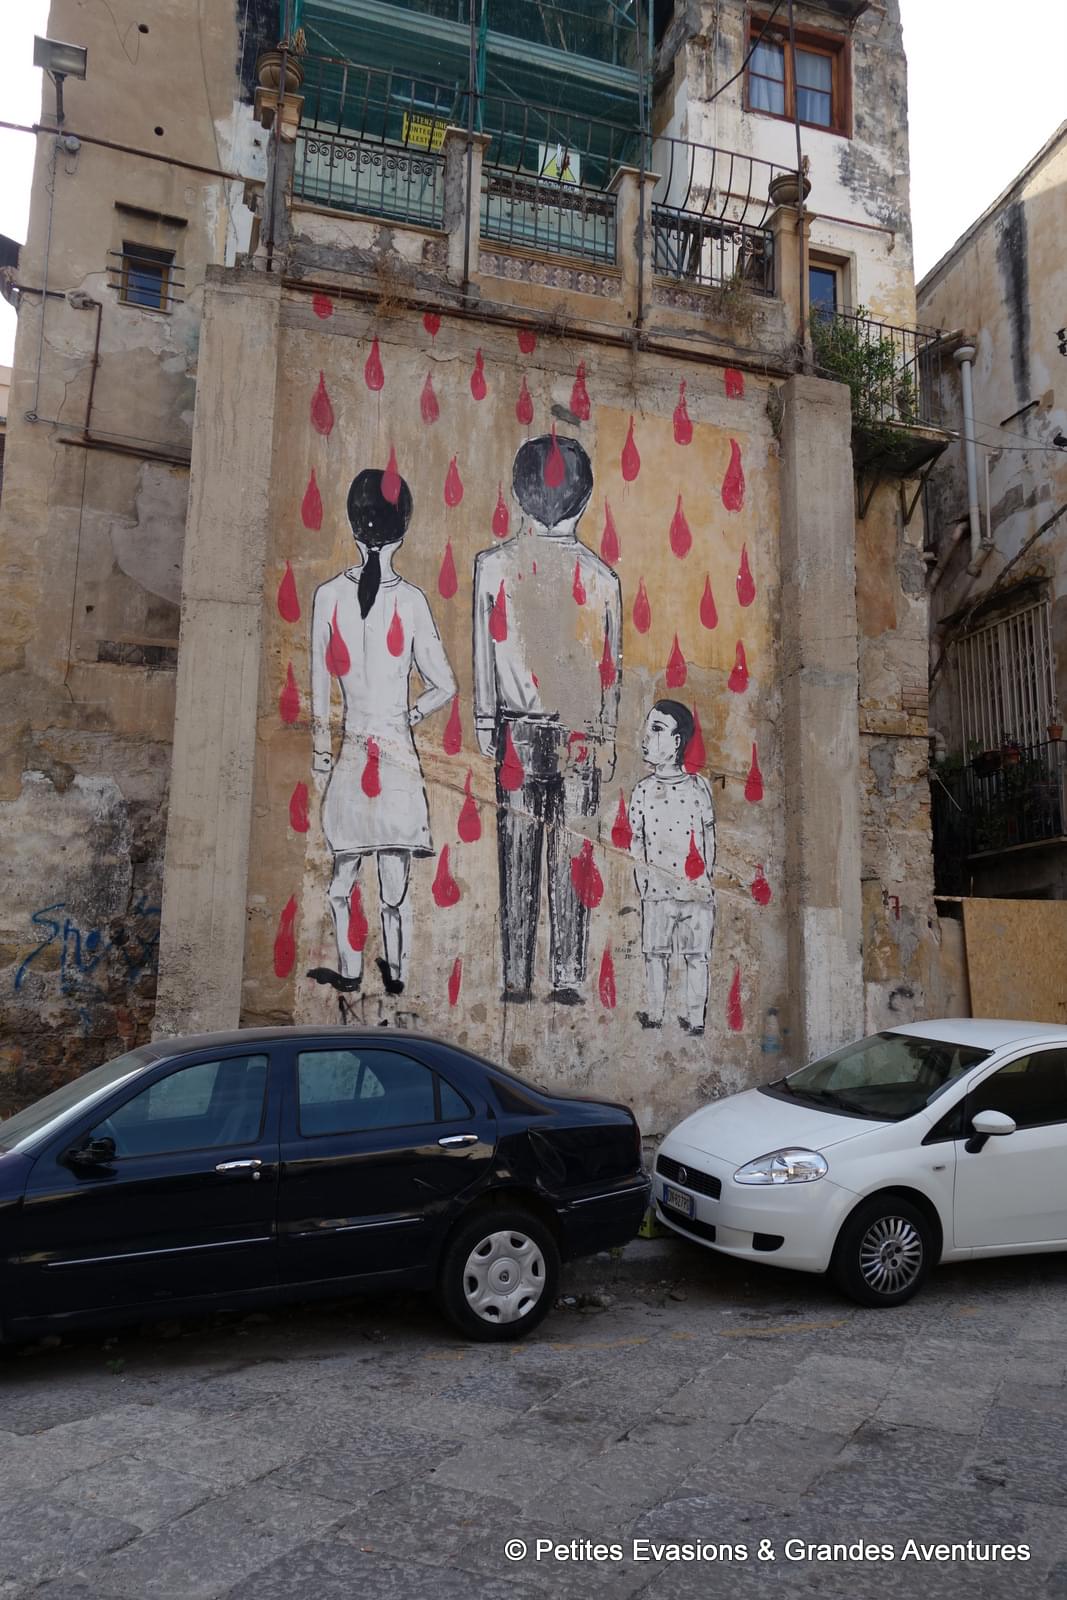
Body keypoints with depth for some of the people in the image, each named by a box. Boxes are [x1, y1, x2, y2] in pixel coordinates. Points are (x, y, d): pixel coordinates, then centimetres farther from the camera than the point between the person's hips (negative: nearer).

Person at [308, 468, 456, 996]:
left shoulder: (328, 593, -2)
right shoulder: (411, 598, -6)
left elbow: (320, 684, 4)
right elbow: (445, 686, -2)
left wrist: (321, 753, 13)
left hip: (351, 753, 1)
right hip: (398, 755, -1)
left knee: (343, 876, 14)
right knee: (395, 880, 7)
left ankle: (350, 971, 24)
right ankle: (396, 974, 19)